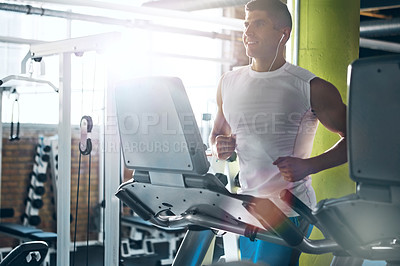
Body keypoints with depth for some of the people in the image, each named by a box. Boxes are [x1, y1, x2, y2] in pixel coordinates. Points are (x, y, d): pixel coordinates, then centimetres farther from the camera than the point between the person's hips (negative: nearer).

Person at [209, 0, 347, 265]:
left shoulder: (311, 88, -7)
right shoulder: (228, 83, 9)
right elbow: (218, 133, 23)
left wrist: (308, 166, -16)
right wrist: (220, 148, -2)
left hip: (289, 212, -5)